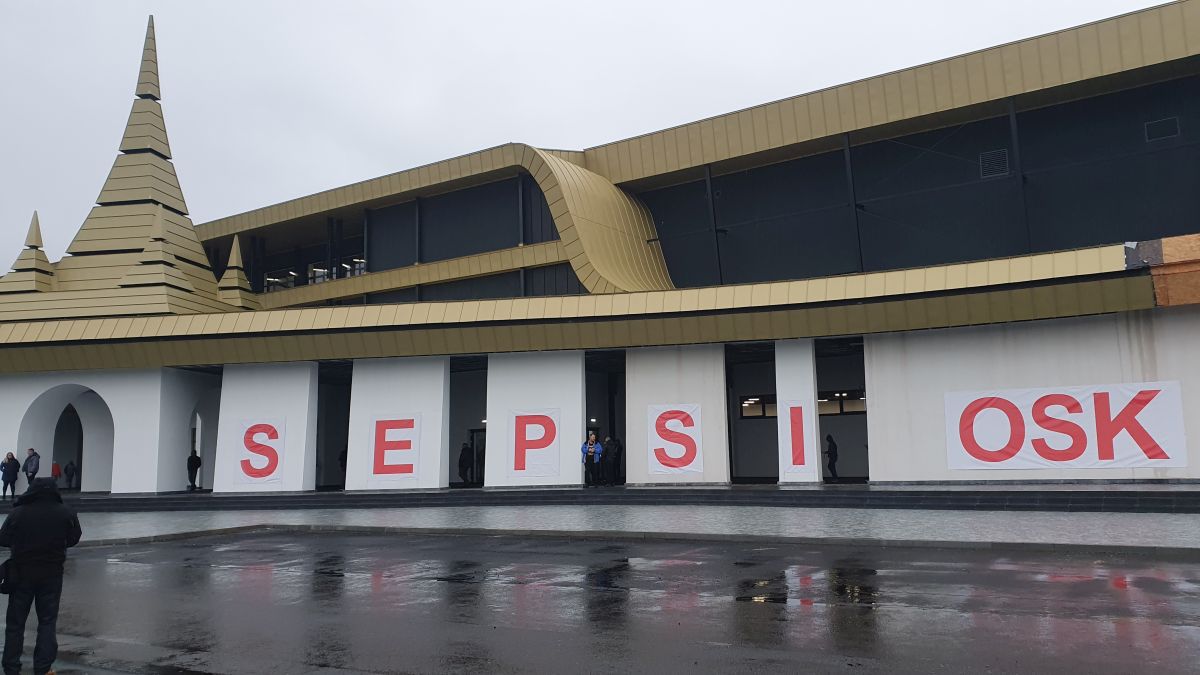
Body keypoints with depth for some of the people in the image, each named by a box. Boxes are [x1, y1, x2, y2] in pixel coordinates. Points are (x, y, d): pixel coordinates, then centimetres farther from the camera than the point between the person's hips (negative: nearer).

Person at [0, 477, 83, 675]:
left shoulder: (18, 512, -10)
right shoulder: (65, 512, -8)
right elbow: (74, 539, 1)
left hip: (22, 573, 0)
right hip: (52, 573, 0)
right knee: (48, 621, 9)